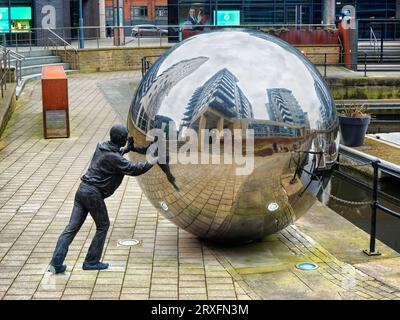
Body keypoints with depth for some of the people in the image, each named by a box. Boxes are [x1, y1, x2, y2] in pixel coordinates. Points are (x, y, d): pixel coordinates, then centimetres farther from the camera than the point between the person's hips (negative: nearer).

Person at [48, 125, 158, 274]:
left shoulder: (102, 146, 11)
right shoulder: (114, 158, -15)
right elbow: (133, 169, -13)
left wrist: (127, 149, 27)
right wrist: (153, 161, -4)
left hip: (82, 189, 8)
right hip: (93, 194, -8)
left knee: (72, 227, 5)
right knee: (103, 226, 11)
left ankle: (56, 263, 2)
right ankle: (91, 262, 15)